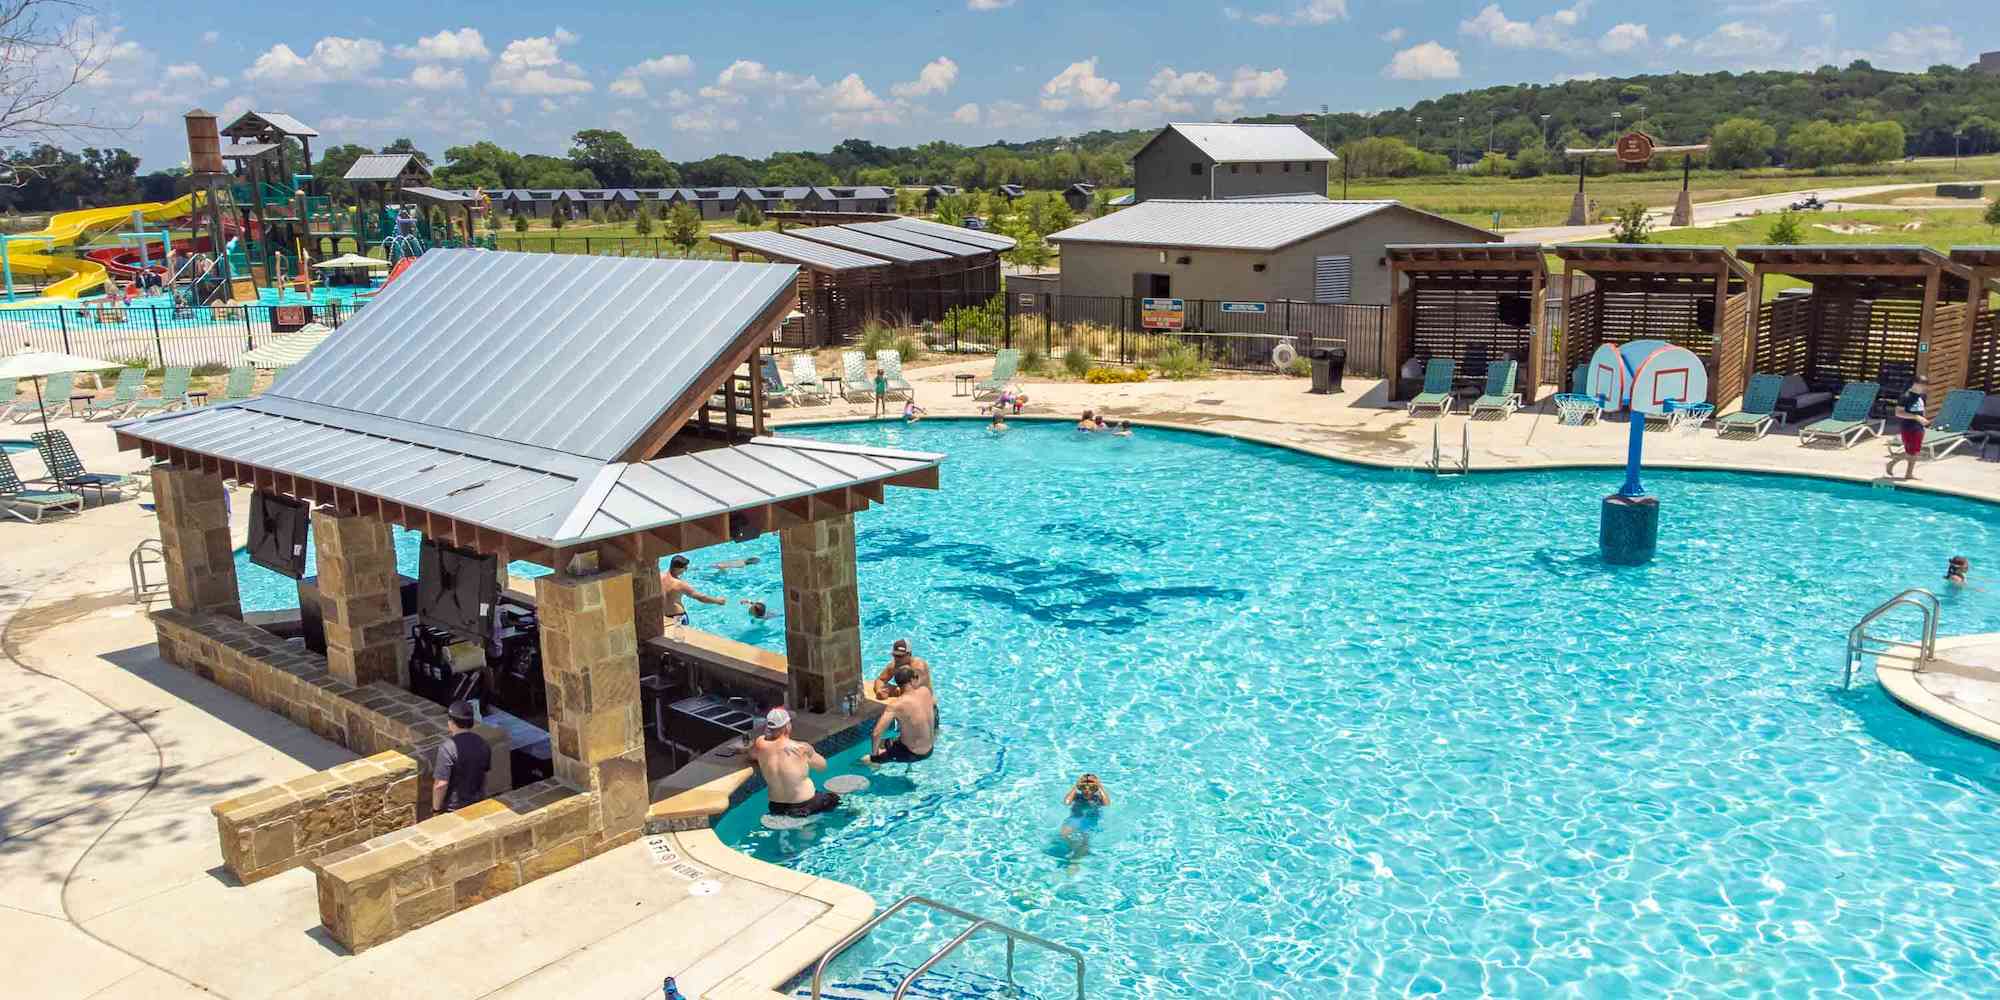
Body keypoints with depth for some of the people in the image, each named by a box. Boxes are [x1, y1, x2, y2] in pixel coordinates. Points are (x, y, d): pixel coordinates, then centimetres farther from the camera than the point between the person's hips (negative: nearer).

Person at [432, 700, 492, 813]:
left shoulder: (448, 747, -23)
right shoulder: (482, 743, -3)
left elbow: (441, 784, -25)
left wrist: (436, 809, -13)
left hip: (453, 808, -5)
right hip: (478, 804, 5)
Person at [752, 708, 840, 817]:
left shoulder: (761, 744, -16)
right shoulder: (803, 749, -23)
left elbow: (752, 755, 9)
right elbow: (822, 766, -4)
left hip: (776, 809, 5)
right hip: (805, 807, -4)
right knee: (834, 798, 25)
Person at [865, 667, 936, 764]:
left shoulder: (896, 705, -25)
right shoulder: (925, 691, -10)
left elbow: (876, 734, -28)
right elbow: (934, 701, 17)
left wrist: (874, 754, -11)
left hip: (911, 754, -6)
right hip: (929, 751, 6)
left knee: (865, 760, 2)